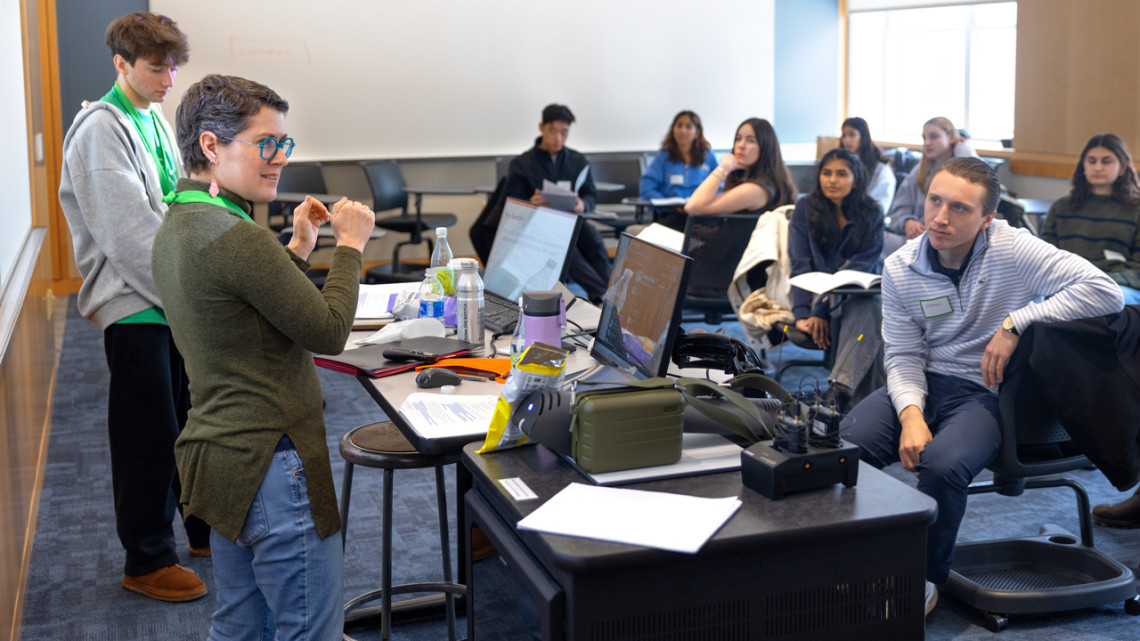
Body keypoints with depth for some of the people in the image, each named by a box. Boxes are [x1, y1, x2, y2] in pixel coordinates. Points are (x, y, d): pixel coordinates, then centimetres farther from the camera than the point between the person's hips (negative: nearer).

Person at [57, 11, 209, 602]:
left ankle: (205, 529, 34)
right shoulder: (99, 130, -15)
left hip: (177, 302, 8)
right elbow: (129, 235, -21)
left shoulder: (154, 121, 12)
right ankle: (147, 562, 18)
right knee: (149, 437, 3)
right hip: (135, 308, -8)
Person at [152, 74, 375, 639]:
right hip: (272, 465, -10)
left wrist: (298, 248, 14)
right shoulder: (234, 236, -22)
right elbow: (329, 332, -16)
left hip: (219, 455, 10)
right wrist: (349, 245, -4)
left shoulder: (177, 227, 11)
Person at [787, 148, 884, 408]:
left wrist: (823, 308, -22)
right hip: (818, 291, -1)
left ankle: (840, 390, -50)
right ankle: (870, 395, -38)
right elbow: (801, 265, -6)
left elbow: (860, 266, -8)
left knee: (869, 311, -36)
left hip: (858, 292, 1)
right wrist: (802, 313, -22)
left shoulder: (871, 214, 4)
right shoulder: (806, 208, 4)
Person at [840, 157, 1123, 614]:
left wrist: (1015, 322, -25)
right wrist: (910, 411, -19)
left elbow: (1105, 291, -22)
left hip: (988, 390, -3)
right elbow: (903, 355, 0)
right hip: (924, 381, 3)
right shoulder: (899, 268, -2)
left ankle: (927, 577, -5)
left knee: (942, 464, -32)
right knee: (848, 443, -23)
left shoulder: (1012, 250, -13)